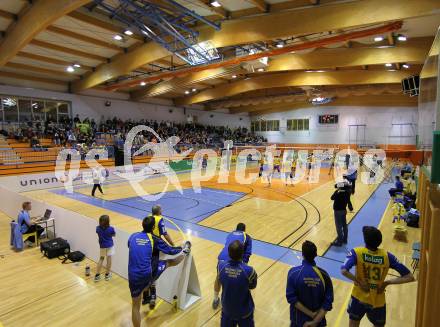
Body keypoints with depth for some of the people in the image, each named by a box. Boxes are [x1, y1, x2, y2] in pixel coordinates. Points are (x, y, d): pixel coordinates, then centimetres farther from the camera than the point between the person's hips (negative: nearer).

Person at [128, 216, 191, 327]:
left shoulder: (133, 236, 5)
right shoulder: (154, 239, -2)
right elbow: (170, 251, 8)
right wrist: (181, 249, 29)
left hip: (134, 277, 3)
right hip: (148, 274, -2)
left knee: (135, 306, 17)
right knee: (169, 262, 21)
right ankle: (185, 252, 46)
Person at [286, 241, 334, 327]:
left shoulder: (293, 272, -20)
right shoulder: (323, 274, -15)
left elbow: (291, 298, -19)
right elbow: (328, 302, -15)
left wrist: (311, 314, -14)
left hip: (298, 319, -1)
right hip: (318, 319, 1)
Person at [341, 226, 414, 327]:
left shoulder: (357, 252, -23)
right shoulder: (387, 256, -16)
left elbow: (344, 271, -36)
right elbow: (409, 277, -12)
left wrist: (359, 282, -20)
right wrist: (387, 283, -9)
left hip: (359, 297, -1)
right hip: (377, 301, 2)